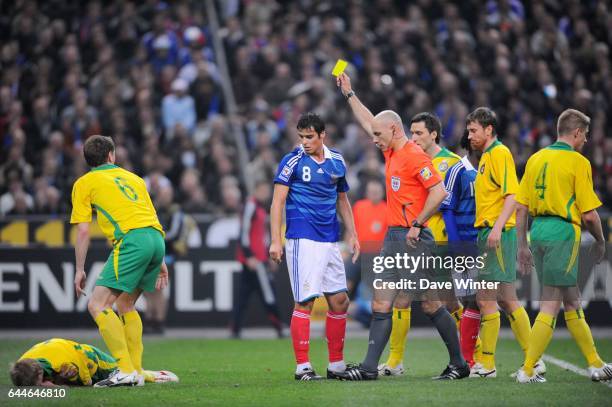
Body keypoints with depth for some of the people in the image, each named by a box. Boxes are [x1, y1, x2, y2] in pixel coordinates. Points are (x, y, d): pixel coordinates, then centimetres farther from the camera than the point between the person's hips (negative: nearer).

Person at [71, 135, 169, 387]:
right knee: (125, 304, 22)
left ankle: (126, 369, -19)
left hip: (131, 239, -7)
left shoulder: (84, 183, 13)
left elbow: (83, 230, 7)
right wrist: (159, 262, 29)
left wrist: (79, 269, 12)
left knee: (98, 305, -8)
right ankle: (136, 371, 17)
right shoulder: (133, 178, 29)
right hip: (156, 239, 7)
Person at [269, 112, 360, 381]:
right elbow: (278, 201, -8)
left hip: (330, 241, 6)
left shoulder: (336, 162, 11)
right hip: (302, 240, -6)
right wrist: (275, 240, -15)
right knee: (305, 302, -9)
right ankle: (302, 366, -4)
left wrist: (352, 235, 15)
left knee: (339, 301, 6)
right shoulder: (292, 161, -5)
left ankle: (336, 364, 16)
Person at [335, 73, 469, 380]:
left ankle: (459, 363, 7)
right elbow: (369, 122, 31)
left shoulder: (415, 156, -11)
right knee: (380, 304, 2)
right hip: (394, 238, 9)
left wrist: (417, 225, -18)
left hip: (414, 239, -9)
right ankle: (369, 367, -1)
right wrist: (349, 94, 35)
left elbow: (439, 192, -19)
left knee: (431, 304, -3)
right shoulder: (392, 153, 15)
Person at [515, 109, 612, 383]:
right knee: (550, 306, -4)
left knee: (571, 302, 14)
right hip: (563, 232, -7)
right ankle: (527, 371, -8)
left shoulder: (535, 159, 11)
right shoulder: (578, 162, -8)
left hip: (538, 231, 7)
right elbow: (589, 214, -10)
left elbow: (521, 207, 10)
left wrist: (523, 246, 15)